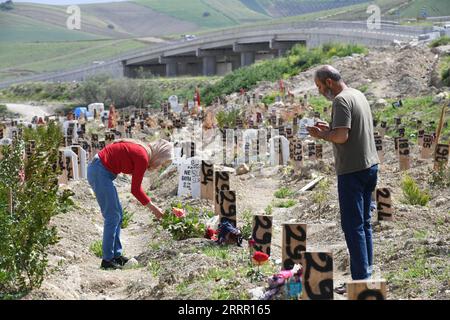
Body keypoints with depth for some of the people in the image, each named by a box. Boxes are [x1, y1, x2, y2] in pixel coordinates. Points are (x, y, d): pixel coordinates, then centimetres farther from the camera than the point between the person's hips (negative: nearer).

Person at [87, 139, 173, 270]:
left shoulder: (141, 152, 10)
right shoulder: (142, 158, -18)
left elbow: (136, 186, 18)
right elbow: (135, 190, -12)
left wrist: (151, 205, 17)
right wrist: (152, 206, -2)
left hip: (98, 170, 10)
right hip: (99, 172, -10)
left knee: (117, 214, 14)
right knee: (112, 216, -6)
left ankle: (116, 255, 19)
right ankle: (107, 260, -2)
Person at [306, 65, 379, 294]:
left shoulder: (341, 100, -14)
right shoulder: (358, 95, 15)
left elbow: (342, 136, -23)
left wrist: (322, 135, -6)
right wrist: (329, 129, 14)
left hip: (352, 170, -10)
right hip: (370, 165, 10)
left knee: (353, 226, -6)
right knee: (364, 223, 15)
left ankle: (361, 280, -5)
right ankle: (368, 272, 20)